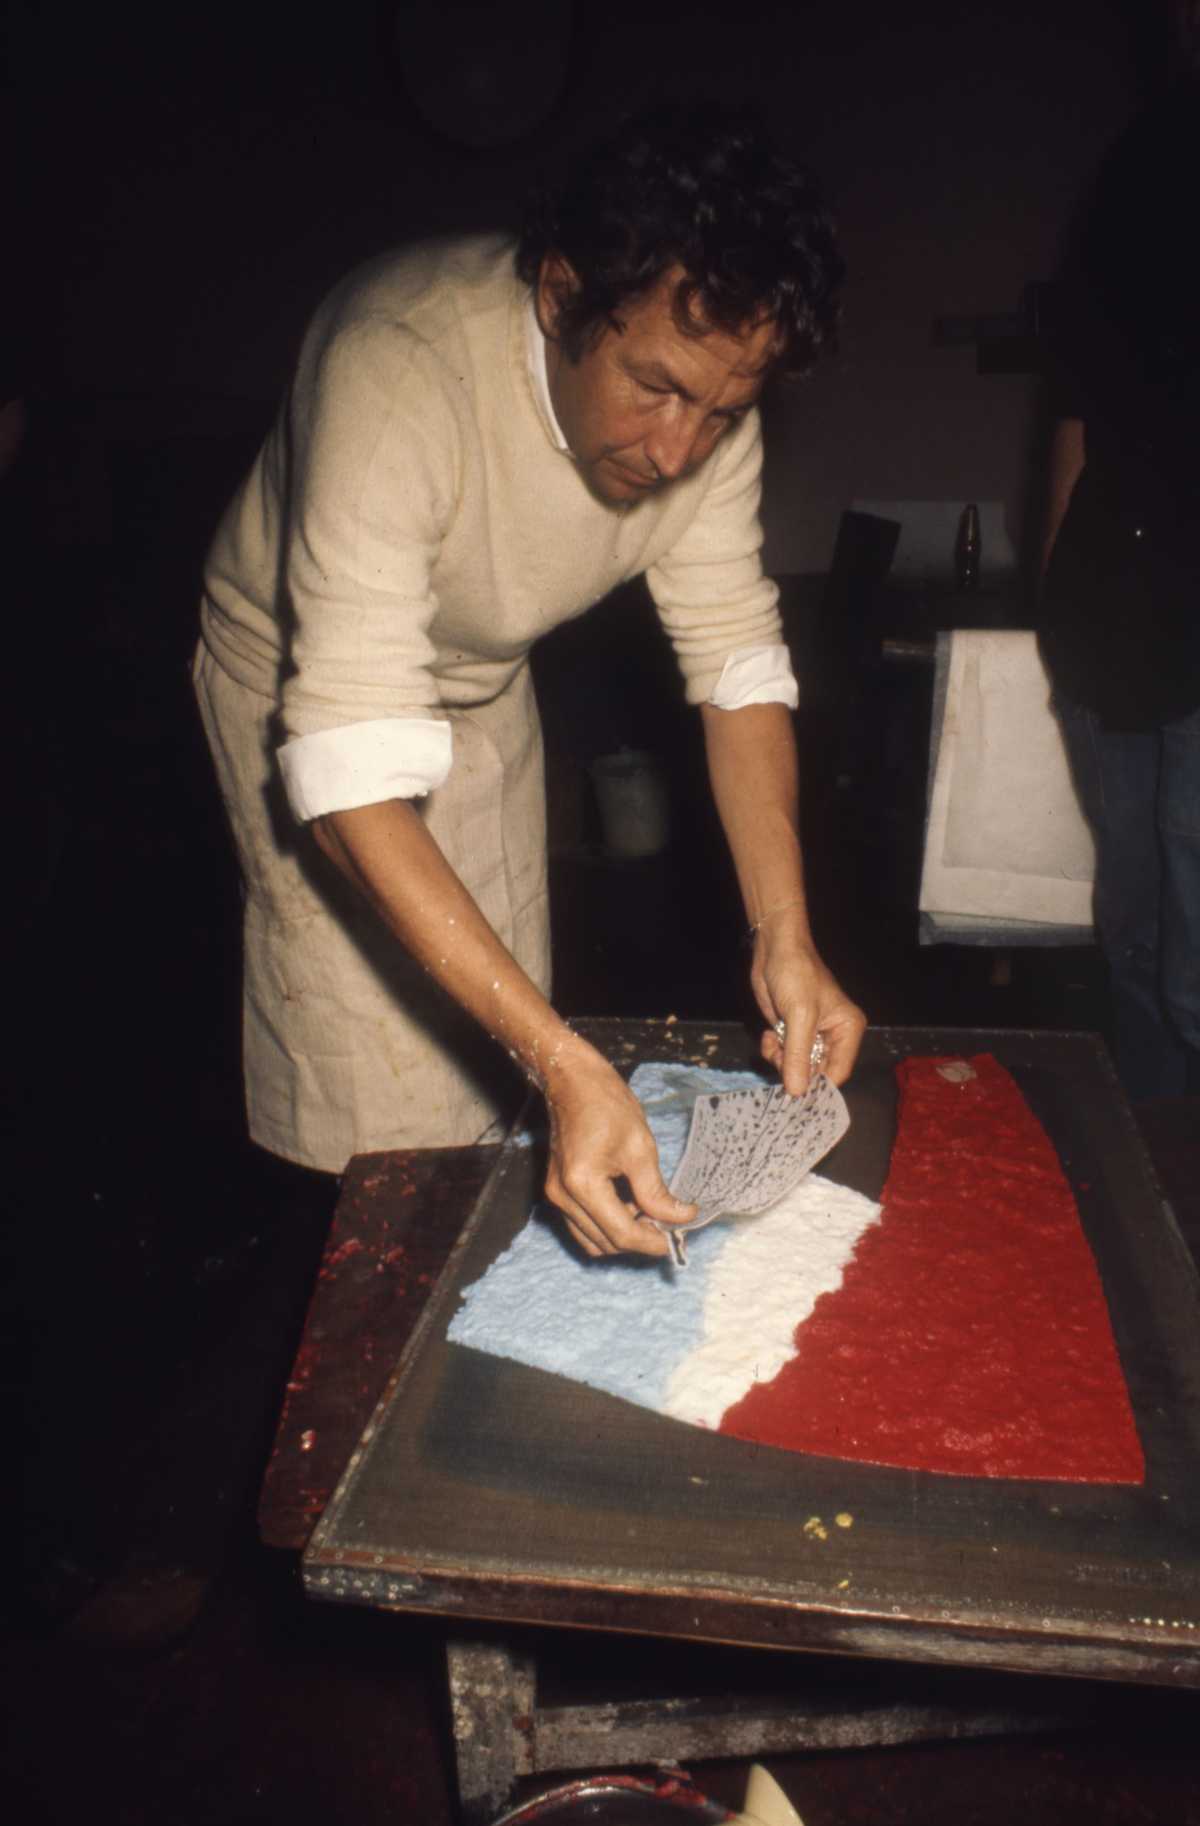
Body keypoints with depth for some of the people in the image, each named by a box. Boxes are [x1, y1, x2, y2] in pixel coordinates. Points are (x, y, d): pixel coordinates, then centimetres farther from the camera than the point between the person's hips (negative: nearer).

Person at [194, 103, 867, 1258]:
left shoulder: (702, 395, -20)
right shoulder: (401, 372, -39)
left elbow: (736, 658, -14)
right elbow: (354, 774, -43)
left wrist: (784, 931, -27)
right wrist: (568, 1065, -49)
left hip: (484, 680, 5)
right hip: (305, 674, -5)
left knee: (502, 1060, 9)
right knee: (392, 1112, -6)